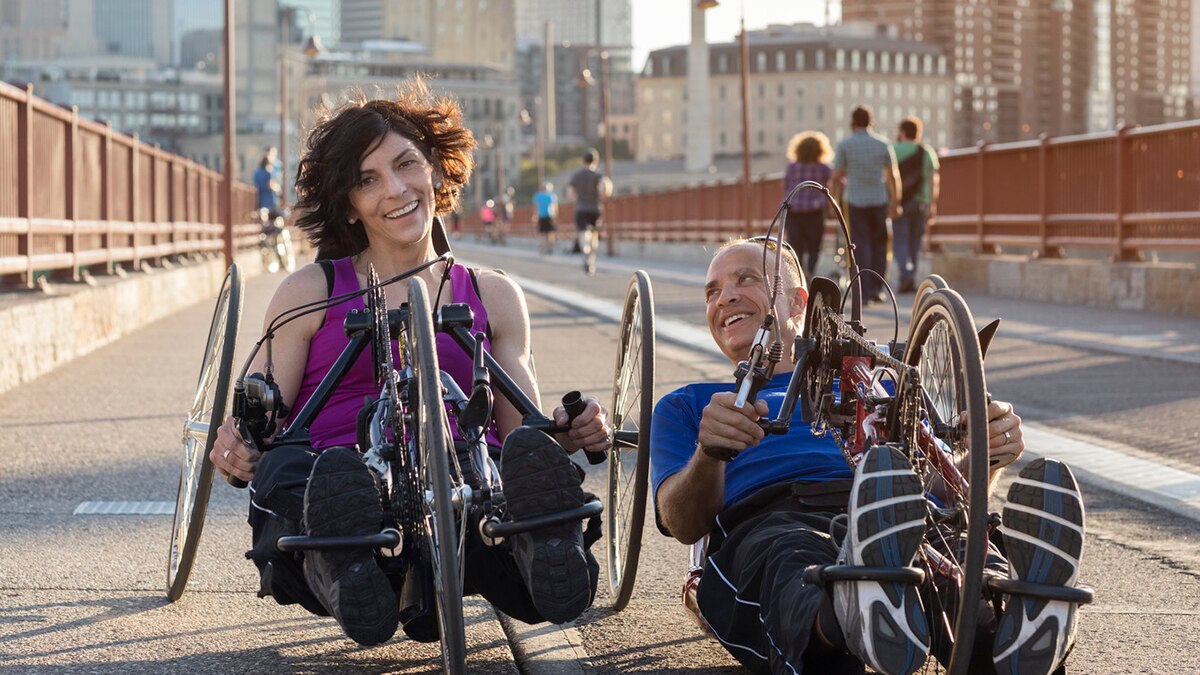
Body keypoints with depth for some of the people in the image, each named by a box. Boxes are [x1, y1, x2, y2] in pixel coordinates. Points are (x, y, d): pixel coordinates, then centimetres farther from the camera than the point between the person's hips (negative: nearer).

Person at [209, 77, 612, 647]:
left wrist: (569, 435, -4)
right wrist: (236, 446, -14)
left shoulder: (492, 297, 23)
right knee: (285, 468, -37)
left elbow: (524, 428, 20)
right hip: (341, 490, -1)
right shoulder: (311, 293, 18)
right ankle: (336, 563, -60)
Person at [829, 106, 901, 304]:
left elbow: (836, 177, -4)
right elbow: (893, 177, 3)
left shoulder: (845, 144, -2)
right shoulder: (883, 144, 3)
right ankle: (877, 289, 9)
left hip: (855, 201, -1)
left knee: (860, 246, 1)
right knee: (879, 245, 13)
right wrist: (895, 203, 10)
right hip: (879, 200, 1)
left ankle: (864, 293, -6)